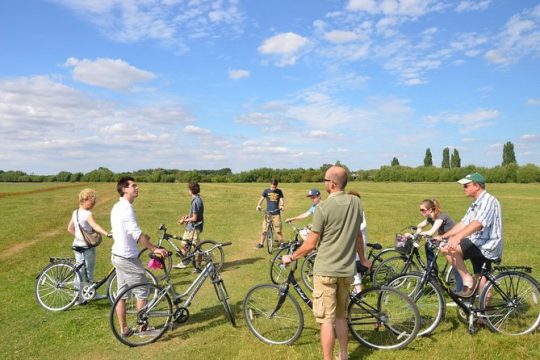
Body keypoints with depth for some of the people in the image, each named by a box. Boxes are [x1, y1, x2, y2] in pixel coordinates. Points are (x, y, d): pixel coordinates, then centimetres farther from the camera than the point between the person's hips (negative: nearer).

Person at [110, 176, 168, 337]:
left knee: (121, 293, 14)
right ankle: (143, 327, 14)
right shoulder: (126, 208, -20)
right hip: (128, 257, -10)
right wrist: (154, 249, -27)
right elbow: (136, 233, -28)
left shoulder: (117, 207, 11)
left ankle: (124, 329, 22)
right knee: (142, 292, 3)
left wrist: (142, 237, 23)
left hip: (118, 255, 10)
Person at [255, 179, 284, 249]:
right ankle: (261, 243, 13)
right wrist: (258, 205, -21)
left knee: (278, 230, -2)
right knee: (264, 229, 1)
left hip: (276, 213, 0)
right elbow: (261, 199, -1)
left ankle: (281, 243, 10)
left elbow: (282, 200, -1)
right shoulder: (266, 191, 3)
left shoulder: (279, 191, 5)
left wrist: (282, 206, -23)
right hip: (268, 213, 0)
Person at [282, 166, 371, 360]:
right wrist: (362, 259, 27)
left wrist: (291, 257, 4)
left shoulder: (323, 207, -16)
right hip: (346, 270, 6)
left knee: (326, 319, 2)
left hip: (326, 271, -6)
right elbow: (358, 235, 12)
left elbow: (311, 244, -11)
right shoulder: (356, 202, 1)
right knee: (341, 316, 20)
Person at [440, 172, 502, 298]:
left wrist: (457, 237, -43)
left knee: (448, 248, -22)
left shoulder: (488, 200, -14)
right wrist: (442, 236, 7)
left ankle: (467, 280, -12)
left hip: (487, 245, -10)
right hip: (480, 246, 10)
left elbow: (477, 224, -30)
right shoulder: (476, 203, 17)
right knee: (482, 280, 15)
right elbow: (463, 224, 14)